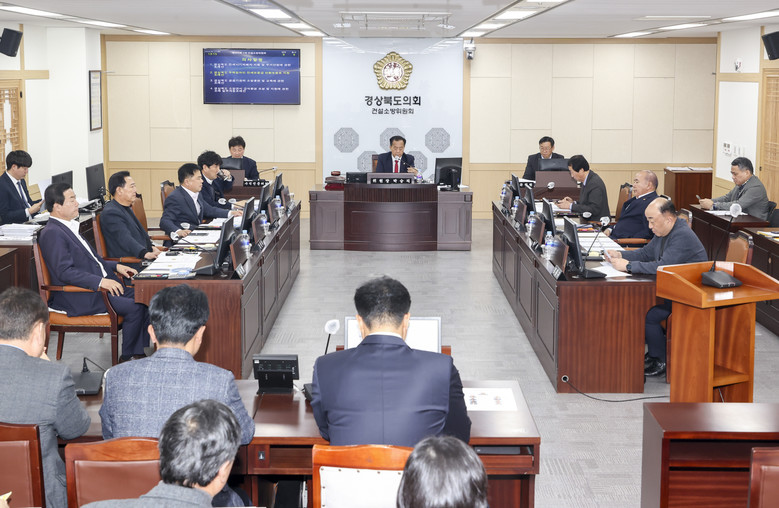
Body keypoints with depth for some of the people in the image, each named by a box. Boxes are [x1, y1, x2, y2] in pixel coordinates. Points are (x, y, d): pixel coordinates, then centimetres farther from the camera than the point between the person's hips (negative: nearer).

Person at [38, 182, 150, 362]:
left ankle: (139, 353, 1)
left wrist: (115, 266, 13)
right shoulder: (52, 233, -15)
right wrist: (100, 282, -31)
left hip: (97, 286, 10)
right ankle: (127, 359, -5)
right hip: (77, 297, -10)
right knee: (134, 307, -21)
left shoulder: (68, 227, 17)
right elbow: (65, 271, -24)